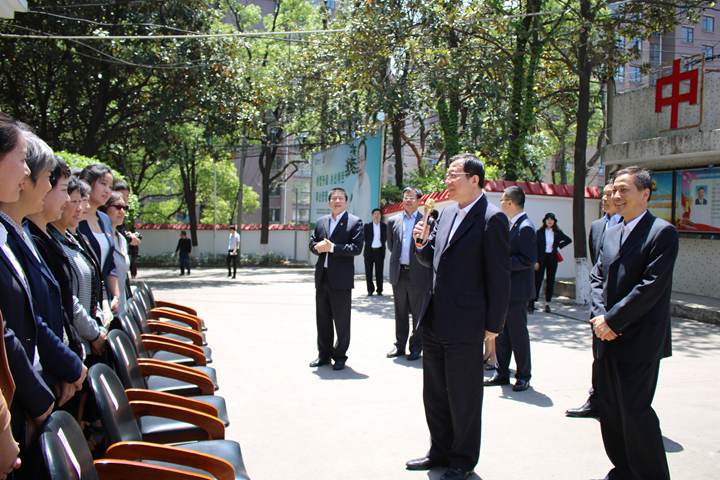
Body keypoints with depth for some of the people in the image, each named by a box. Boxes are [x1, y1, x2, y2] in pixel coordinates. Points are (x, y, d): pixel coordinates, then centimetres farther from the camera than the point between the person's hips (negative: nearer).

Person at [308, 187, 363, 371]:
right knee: (322, 319, 13)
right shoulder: (320, 222, 13)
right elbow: (312, 243, 15)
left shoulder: (355, 222, -4)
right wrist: (318, 247, -8)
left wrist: (332, 247, -19)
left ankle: (340, 356, 15)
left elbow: (356, 248, -14)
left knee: (341, 321, 3)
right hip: (322, 277, 6)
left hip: (341, 279, -5)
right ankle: (324, 354, 24)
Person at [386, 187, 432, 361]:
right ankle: (399, 345, 22)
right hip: (399, 273, 4)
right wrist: (399, 258, 11)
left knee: (418, 314, 5)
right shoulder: (394, 221, 9)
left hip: (418, 274, -4)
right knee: (400, 313, 13)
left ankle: (416, 347, 15)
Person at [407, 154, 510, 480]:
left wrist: (493, 326, -13)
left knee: (463, 398, 7)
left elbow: (499, 278, -13)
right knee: (434, 394, 18)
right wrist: (422, 242, 0)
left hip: (465, 325, -8)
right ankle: (440, 451, 35)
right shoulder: (446, 214, 11)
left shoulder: (492, 219, -13)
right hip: (434, 320, 8)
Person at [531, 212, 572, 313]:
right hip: (541, 258, -3)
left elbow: (568, 240, 18)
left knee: (550, 281, 5)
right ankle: (532, 303, -6)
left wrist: (559, 246, 6)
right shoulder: (540, 232, -3)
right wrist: (536, 261, -12)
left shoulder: (557, 232, 4)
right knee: (537, 280, -6)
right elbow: (536, 247, -6)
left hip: (552, 258, 3)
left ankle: (547, 303, 12)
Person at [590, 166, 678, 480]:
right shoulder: (611, 233, 15)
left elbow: (652, 285, -17)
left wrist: (612, 319, -16)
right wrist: (600, 315, -5)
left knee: (635, 410, -6)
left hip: (639, 340, -7)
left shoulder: (662, 232, -9)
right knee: (609, 407, 12)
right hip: (608, 337, 7)